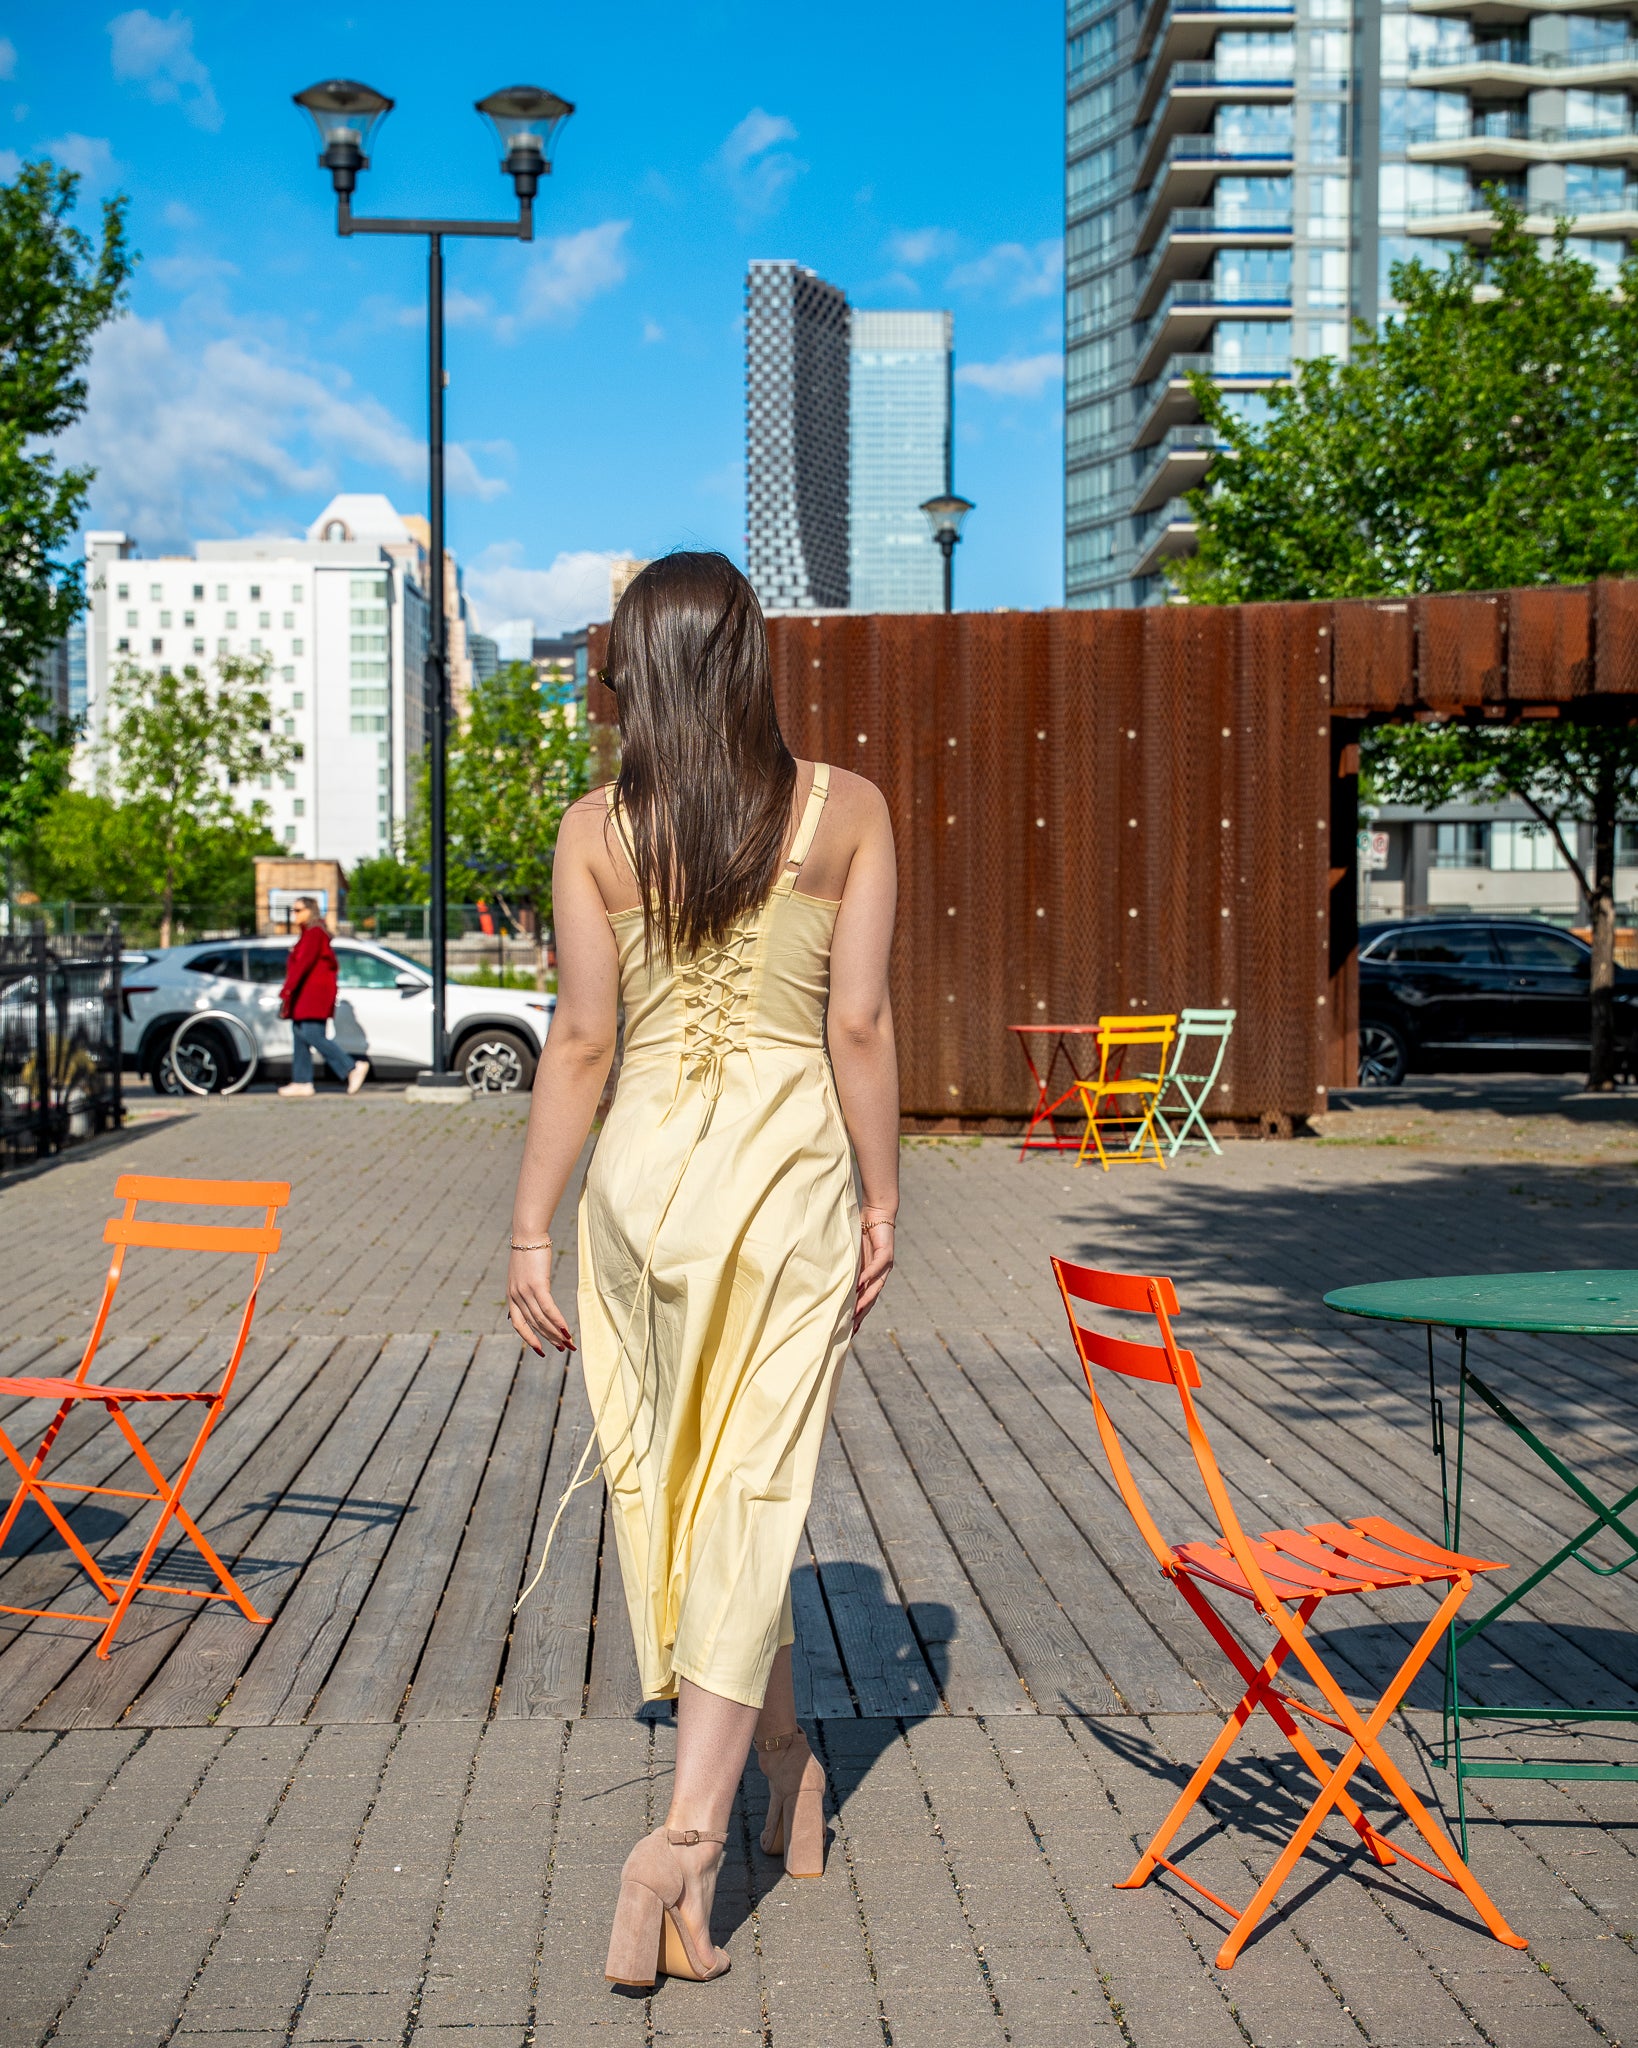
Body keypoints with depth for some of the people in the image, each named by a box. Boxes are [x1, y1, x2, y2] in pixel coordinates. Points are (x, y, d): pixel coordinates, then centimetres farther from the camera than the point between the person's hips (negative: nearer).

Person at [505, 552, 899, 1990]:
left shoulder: (596, 831, -1)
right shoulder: (845, 810, -2)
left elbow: (582, 1042, -3)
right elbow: (860, 1027, -5)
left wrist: (532, 1232, 3)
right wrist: (883, 1198, 5)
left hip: (644, 1167, 2)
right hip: (788, 1169, -1)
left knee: (666, 1476, 19)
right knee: (750, 1495, 1)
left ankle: (783, 1758, 35)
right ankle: (689, 1835, -8)